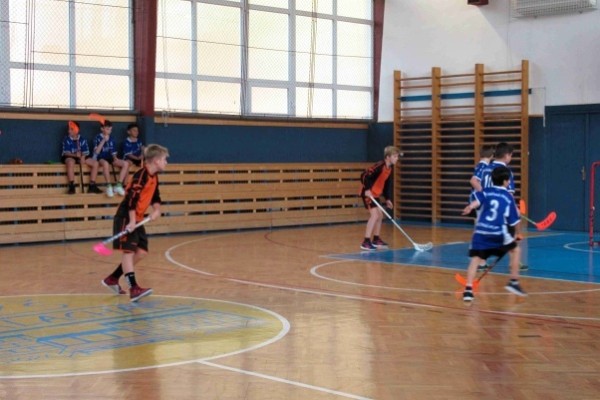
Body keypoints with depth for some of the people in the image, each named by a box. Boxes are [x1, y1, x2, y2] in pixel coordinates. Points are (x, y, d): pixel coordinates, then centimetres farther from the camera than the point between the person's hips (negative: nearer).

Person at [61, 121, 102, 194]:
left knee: (95, 163, -15)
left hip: (81, 157, 4)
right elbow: (65, 152, -11)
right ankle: (71, 186, -36)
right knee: (71, 162, -42)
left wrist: (83, 157, -22)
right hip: (69, 157, -4)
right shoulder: (66, 139, -2)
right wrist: (75, 155, -28)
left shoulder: (82, 140, 6)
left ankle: (92, 186, -13)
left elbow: (86, 152, 2)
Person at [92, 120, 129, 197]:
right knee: (106, 163, -42)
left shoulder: (111, 139, 13)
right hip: (101, 158, -5)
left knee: (126, 164, -17)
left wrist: (115, 158, -5)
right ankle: (109, 186, -35)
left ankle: (118, 185, -21)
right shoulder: (97, 138, -1)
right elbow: (97, 151, -14)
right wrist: (104, 140, -17)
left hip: (110, 158, 6)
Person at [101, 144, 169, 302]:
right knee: (128, 251, -12)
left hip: (137, 219, 10)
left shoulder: (154, 177, 9)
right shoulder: (141, 175, -19)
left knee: (141, 251, 7)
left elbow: (155, 197, 18)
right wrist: (131, 221, -25)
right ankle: (134, 289, -19)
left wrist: (156, 209, -2)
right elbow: (132, 198, -24)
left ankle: (112, 279, 18)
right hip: (126, 218, -9)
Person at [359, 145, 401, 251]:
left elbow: (387, 184, 14)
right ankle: (366, 242, -17)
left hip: (375, 194, 10)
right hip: (368, 193, -10)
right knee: (374, 215, -17)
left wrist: (387, 199, 10)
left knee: (380, 215, 14)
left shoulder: (390, 168, 5)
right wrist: (367, 189, -33)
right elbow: (364, 176, -26)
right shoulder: (379, 166, -23)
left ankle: (376, 239, 29)